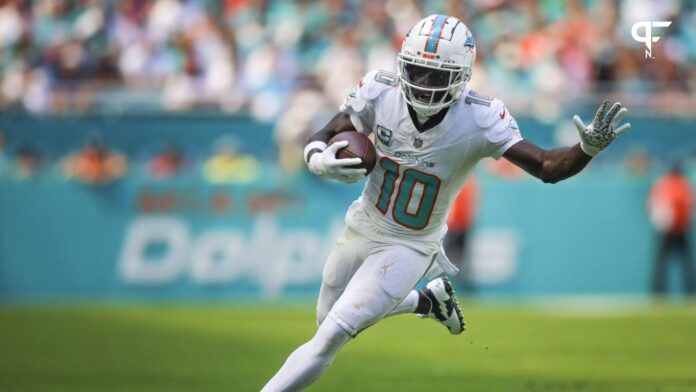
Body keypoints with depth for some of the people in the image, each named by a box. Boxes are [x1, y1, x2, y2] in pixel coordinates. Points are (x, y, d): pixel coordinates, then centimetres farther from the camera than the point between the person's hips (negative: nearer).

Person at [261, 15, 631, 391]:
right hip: (362, 228, 4)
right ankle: (429, 300, 41)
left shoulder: (479, 120, -26)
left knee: (331, 337, -14)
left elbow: (546, 167, -27)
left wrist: (587, 149, -48)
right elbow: (319, 140, -12)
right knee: (327, 320, 25)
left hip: (410, 247, -4)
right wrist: (319, 160, -37)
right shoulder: (380, 93, -21)